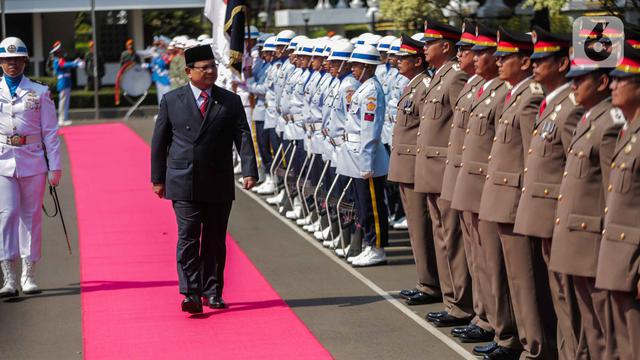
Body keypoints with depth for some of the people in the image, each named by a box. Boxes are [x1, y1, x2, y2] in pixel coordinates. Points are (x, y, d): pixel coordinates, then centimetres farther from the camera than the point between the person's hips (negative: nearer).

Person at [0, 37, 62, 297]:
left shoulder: (39, 93, 4)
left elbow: (50, 132, 5)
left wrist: (55, 167, 0)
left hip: (32, 161, 1)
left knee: (31, 216, 6)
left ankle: (29, 276, 15)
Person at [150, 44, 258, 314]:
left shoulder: (230, 102, 6)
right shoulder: (172, 101, 4)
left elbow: (243, 137, -2)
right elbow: (159, 142, 8)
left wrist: (249, 171, -15)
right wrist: (158, 178, 6)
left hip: (219, 185, 2)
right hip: (183, 184, -2)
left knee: (215, 240, 7)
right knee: (188, 238, -7)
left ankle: (213, 292, 17)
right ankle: (191, 294, -9)